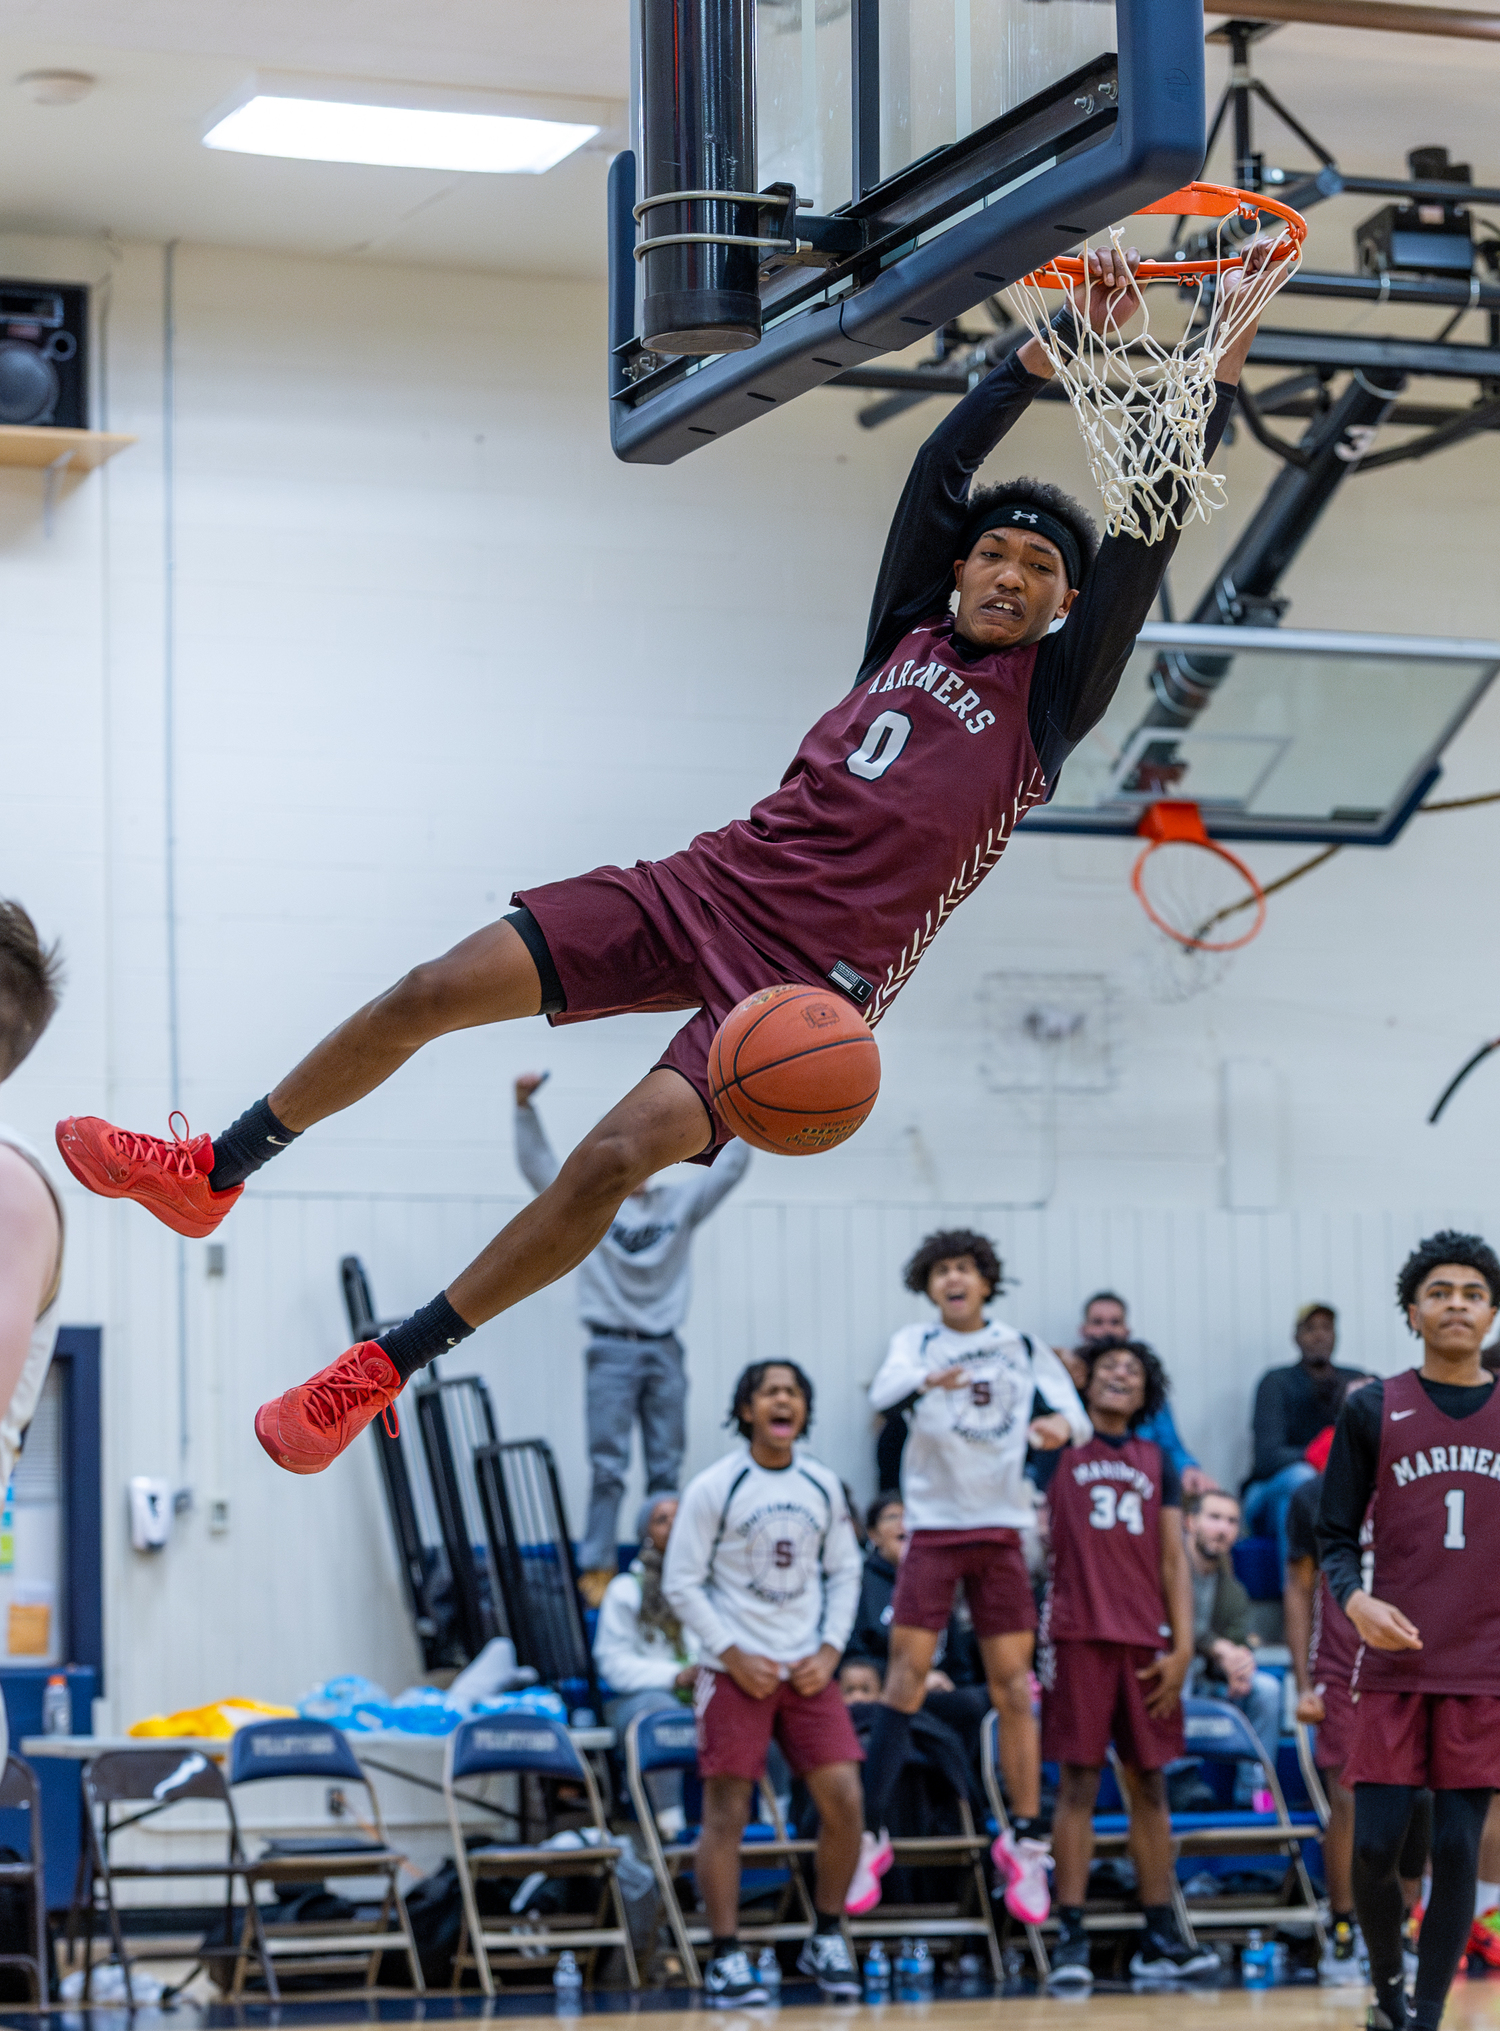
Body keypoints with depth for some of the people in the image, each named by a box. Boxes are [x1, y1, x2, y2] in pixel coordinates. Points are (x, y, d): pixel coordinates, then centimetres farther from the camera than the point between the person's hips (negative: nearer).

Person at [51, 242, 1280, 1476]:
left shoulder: (1048, 699, 4)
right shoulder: (911, 632, 15)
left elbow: (1150, 533, -3)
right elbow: (943, 467, 9)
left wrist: (1227, 353, -9)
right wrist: (1063, 341, 3)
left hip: (814, 977, -5)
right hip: (711, 889, 5)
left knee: (619, 1153, -22)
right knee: (436, 992, -5)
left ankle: (386, 1370, -8)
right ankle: (212, 1174, 12)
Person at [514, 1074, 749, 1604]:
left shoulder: (680, 1204, 10)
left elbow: (731, 1167, 7)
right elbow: (537, 1165, -5)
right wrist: (525, 1107, -17)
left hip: (664, 1351, 3)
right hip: (611, 1351, -3)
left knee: (667, 1468, 5)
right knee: (608, 1465, -8)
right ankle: (596, 1569, -9)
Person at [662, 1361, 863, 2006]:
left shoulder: (822, 1486, 6)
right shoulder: (713, 1488, -6)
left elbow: (845, 1571, 12)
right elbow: (681, 1584, -6)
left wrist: (830, 1650, -1)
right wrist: (734, 1656, -12)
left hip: (808, 1671, 4)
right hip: (735, 1673, -4)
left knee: (843, 1801, -4)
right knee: (726, 1814, -5)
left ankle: (826, 1940, 13)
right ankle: (727, 1959, 2)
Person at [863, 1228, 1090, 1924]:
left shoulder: (1023, 1348, 10)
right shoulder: (916, 1343, 4)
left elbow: (1072, 1410, 1)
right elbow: (884, 1390, -16)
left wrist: (1061, 1426, -24)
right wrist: (927, 1381, -39)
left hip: (1000, 1532, 2)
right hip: (932, 1529, -2)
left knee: (1013, 1691, 0)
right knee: (904, 1680, -7)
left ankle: (1023, 1841, 7)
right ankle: (870, 1834, -2)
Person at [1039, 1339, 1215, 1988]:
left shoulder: (1156, 1462, 16)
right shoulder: (1059, 1449, 7)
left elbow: (1173, 1560, 11)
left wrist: (1182, 1645, 3)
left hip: (1145, 1638, 4)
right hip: (1078, 1635, -4)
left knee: (1150, 1786, 6)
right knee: (1077, 1783, -5)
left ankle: (1160, 1940, 9)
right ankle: (1070, 1939, -4)